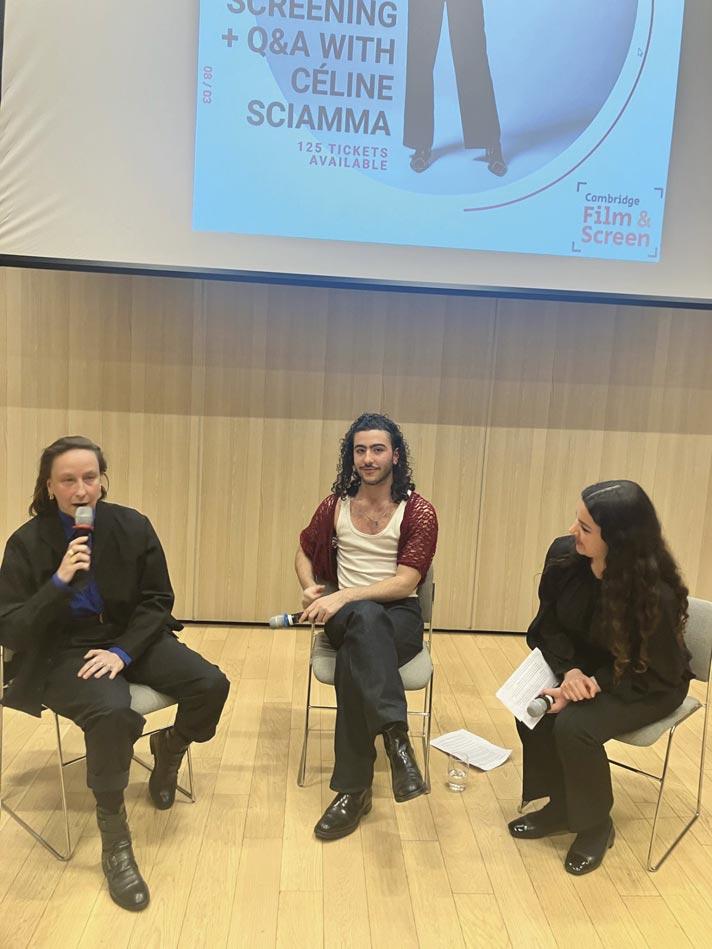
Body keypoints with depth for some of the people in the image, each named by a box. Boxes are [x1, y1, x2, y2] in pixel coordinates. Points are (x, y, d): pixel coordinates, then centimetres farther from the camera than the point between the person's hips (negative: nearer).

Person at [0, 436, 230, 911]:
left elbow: (158, 600, 0)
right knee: (110, 711, -35)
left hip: (132, 639, 3)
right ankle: (114, 841, -13)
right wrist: (59, 581, -25)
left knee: (211, 685, -16)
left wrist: (122, 651, -15)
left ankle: (170, 747, 20)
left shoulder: (132, 526, -5)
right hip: (63, 652, -3)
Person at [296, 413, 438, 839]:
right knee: (366, 618, -38)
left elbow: (405, 583, -13)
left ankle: (354, 788, -27)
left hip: (400, 615, -2)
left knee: (354, 663, -37)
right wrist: (311, 588, -2)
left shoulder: (419, 512, -5)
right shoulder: (336, 505, 6)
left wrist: (344, 596, -24)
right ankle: (396, 737, -43)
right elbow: (305, 552, 21)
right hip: (347, 613, 2)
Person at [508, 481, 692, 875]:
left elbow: (655, 675, -20)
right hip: (583, 666, 5)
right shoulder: (564, 556, -17)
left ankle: (595, 826, 3)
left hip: (649, 688, -5)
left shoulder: (656, 594, -31)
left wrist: (594, 685, -27)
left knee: (574, 727, -27)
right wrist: (570, 670, -21)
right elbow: (550, 625, -4)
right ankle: (561, 806, 9)